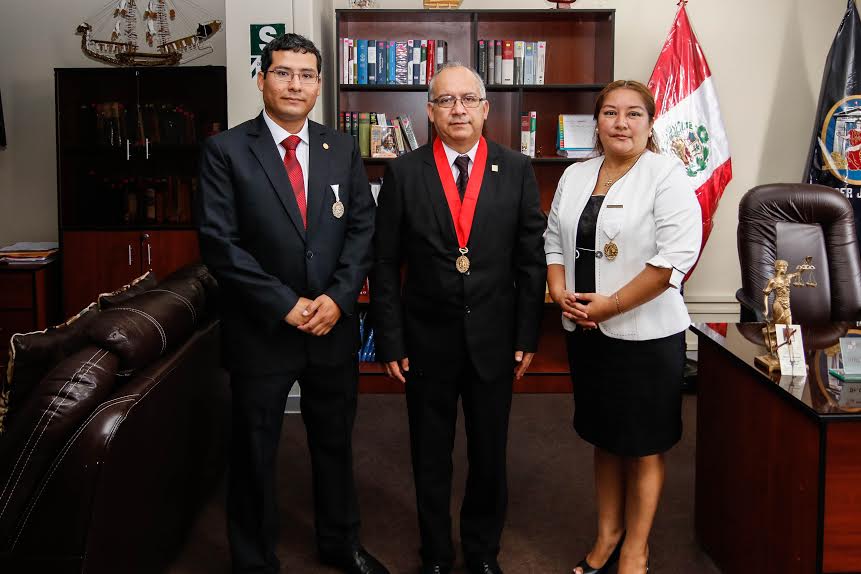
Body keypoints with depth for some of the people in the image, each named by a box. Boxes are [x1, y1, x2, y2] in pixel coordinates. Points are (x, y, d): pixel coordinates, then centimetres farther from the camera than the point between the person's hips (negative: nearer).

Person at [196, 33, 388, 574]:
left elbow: (363, 227, 2)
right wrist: (286, 304, -16)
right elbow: (220, 242, -12)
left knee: (335, 444, 18)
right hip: (261, 330, -3)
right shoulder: (226, 150, -6)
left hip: (334, 325, 3)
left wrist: (338, 296, -12)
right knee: (255, 454, 11)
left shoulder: (343, 149, 5)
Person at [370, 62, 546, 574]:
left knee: (490, 456, 13)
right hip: (427, 339, 0)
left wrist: (528, 336, -1)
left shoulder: (517, 170, 0)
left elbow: (531, 259, 1)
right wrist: (390, 341, -5)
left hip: (494, 338, 1)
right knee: (431, 458, 13)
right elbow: (385, 264, -2)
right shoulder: (403, 173, -3)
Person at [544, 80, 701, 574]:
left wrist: (609, 305, -18)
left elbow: (674, 258, -18)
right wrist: (561, 293, -7)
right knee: (605, 439, 18)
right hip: (586, 333, 6)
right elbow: (554, 242, 11)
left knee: (644, 447, 8)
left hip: (646, 334, -5)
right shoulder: (575, 177, 8)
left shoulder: (667, 175, -10)